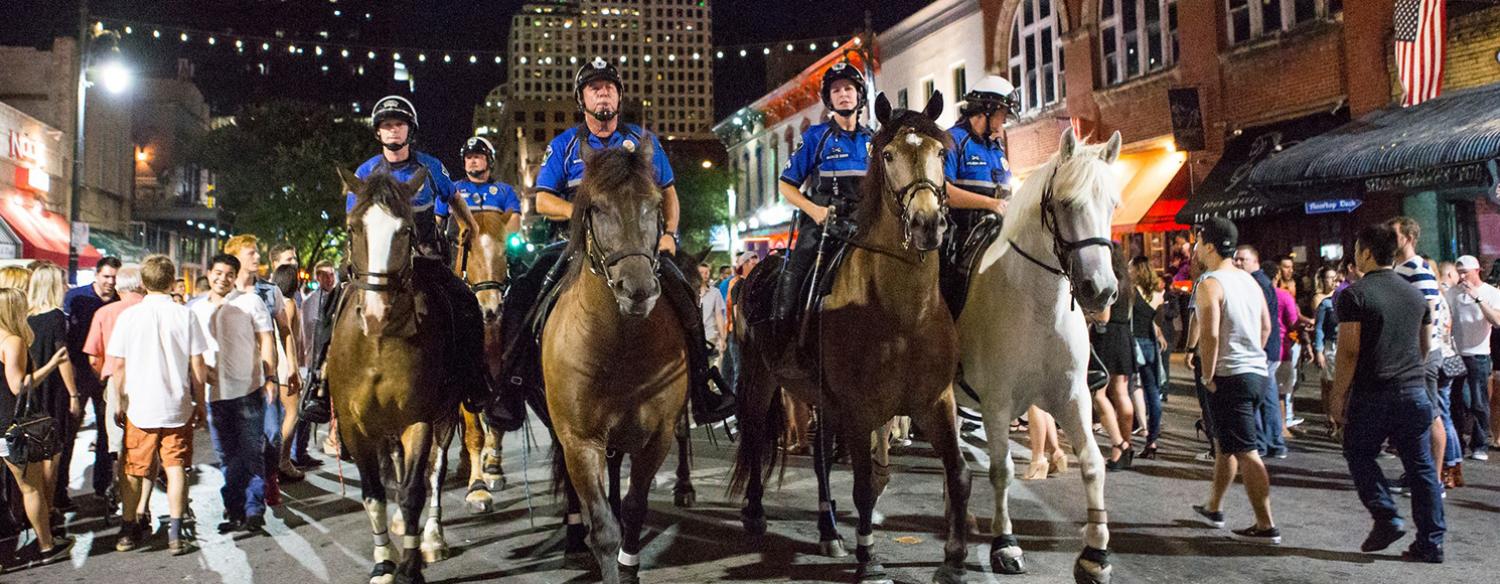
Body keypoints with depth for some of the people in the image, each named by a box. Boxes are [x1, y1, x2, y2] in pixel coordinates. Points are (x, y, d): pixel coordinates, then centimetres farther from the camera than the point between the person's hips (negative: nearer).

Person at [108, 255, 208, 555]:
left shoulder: (128, 316, -4)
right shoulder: (185, 315, -5)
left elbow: (118, 365, -1)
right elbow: (197, 365, -3)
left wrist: (120, 403, 11)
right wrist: (200, 403, 7)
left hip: (139, 407, 1)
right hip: (177, 406, -1)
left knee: (134, 471, 14)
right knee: (176, 468, 6)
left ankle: (128, 532, 23)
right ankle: (175, 535, 4)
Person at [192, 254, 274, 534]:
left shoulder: (250, 302, 1)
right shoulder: (197, 309, 12)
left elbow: (266, 341, -2)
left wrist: (269, 377, -11)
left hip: (248, 390, -4)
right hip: (214, 393, 4)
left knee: (251, 453, -3)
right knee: (226, 457, 10)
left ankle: (254, 511, 1)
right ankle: (235, 511, 18)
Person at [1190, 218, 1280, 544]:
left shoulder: (1210, 284, -15)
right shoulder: (1249, 280, 12)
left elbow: (1210, 335, -23)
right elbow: (1266, 327, 19)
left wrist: (1208, 377, -14)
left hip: (1230, 377, -9)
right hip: (1258, 372, 9)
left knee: (1246, 453, -4)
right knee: (1224, 443, 21)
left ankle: (1266, 526, -1)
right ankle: (1214, 508, 33)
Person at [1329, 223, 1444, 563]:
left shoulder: (1354, 295, -9)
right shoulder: (1414, 294, 11)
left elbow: (1349, 351, -13)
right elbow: (1425, 346, 19)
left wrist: (1338, 395, -7)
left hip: (1372, 394, -5)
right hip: (1414, 392, 6)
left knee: (1359, 455, 13)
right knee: (1420, 467, 8)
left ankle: (1386, 518, 1)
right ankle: (1431, 544, 11)